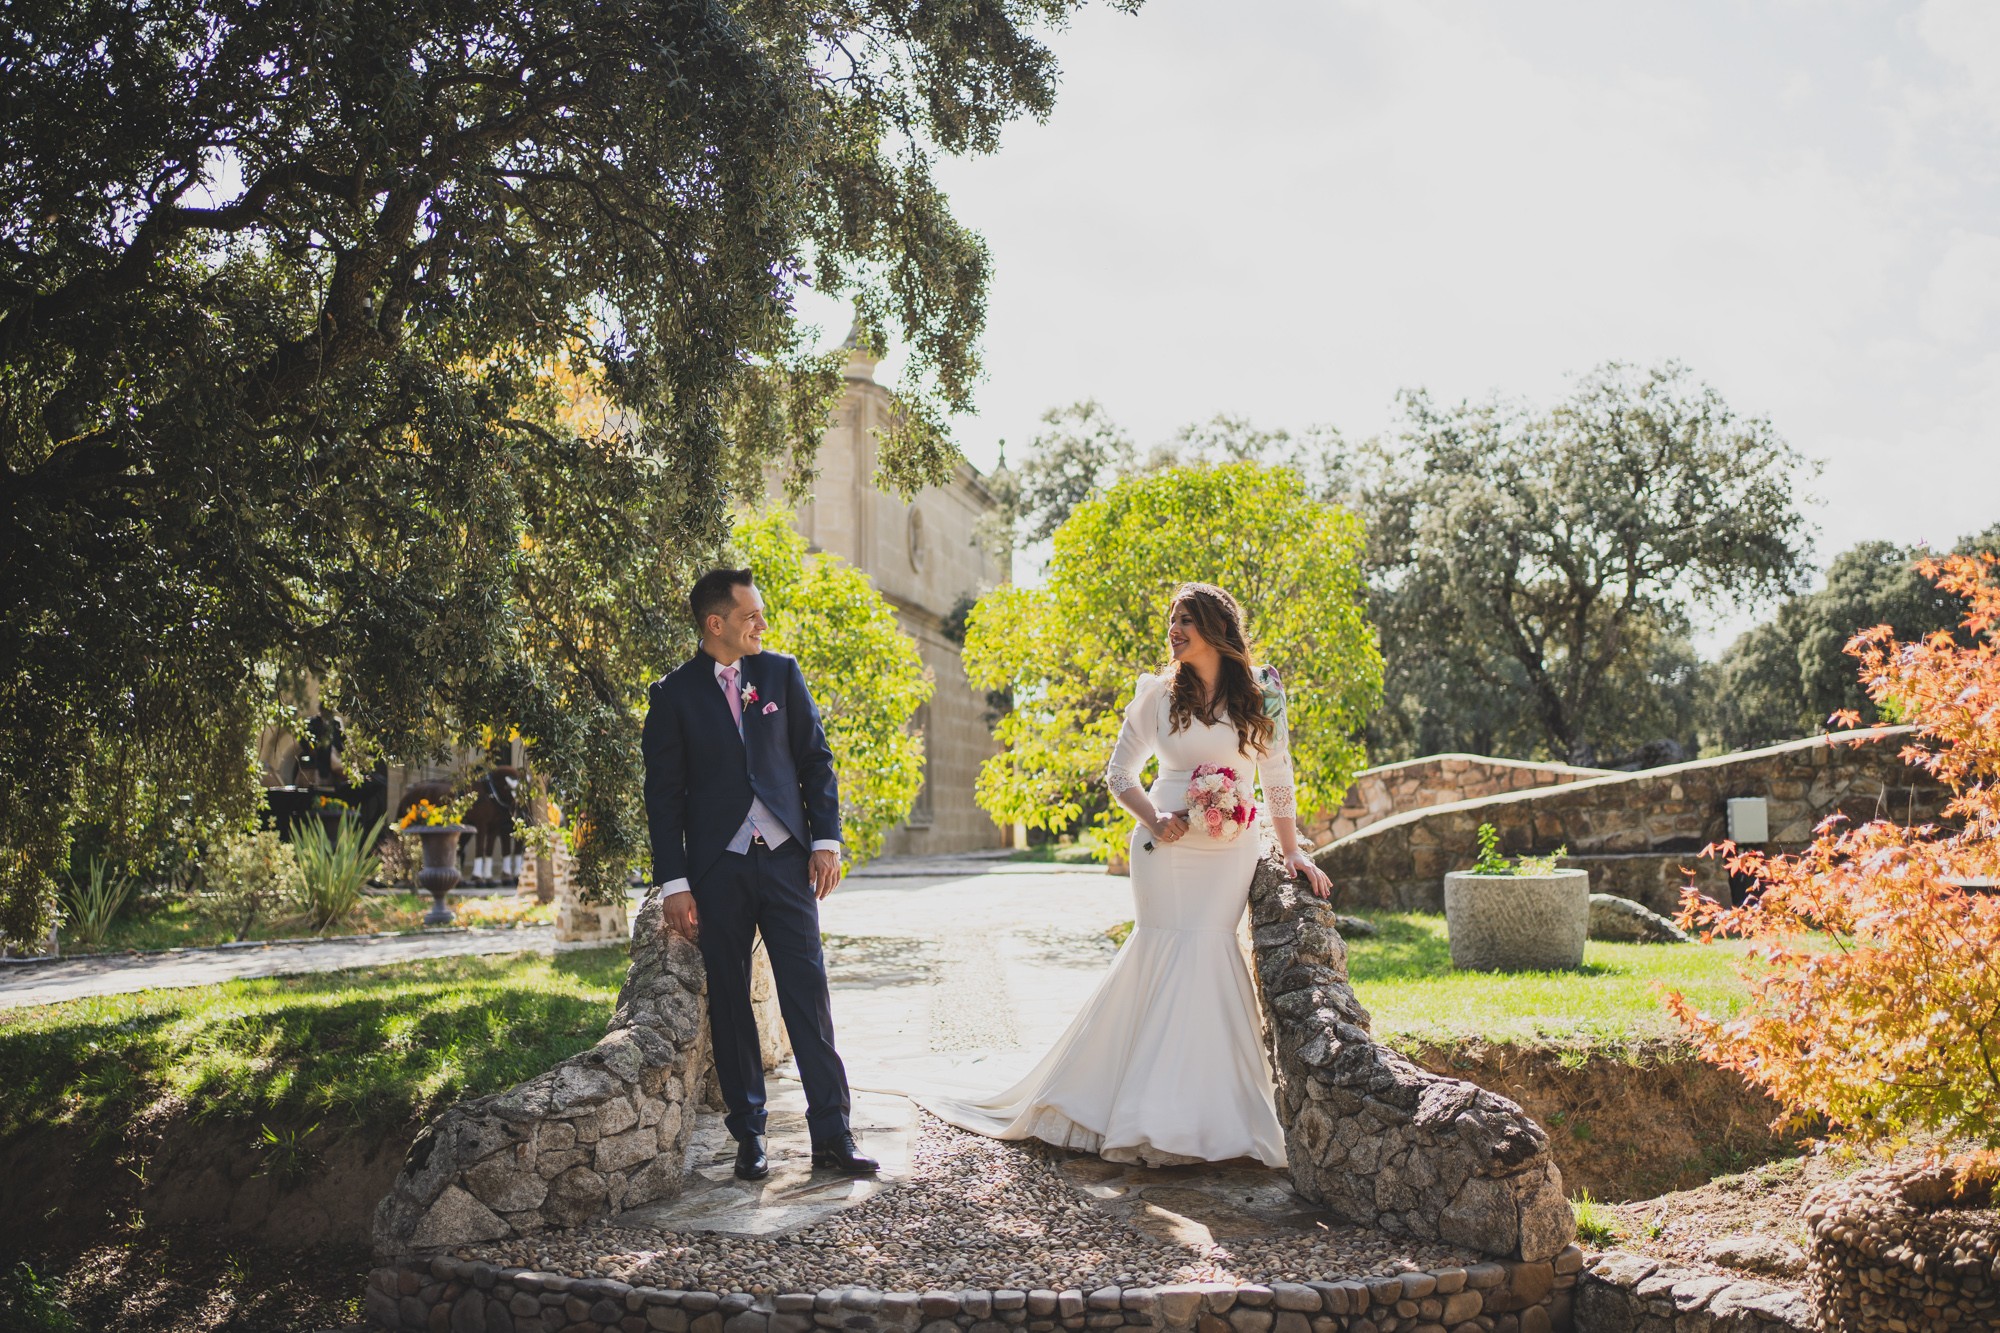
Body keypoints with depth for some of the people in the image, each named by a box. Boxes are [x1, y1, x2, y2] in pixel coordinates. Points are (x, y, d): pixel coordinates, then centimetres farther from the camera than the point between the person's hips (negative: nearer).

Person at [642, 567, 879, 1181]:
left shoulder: (781, 672, 7)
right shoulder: (674, 695, 1)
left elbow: (816, 758, 9)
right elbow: (663, 795, 0)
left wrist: (826, 840, -1)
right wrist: (673, 883, -5)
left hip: (787, 859, 1)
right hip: (717, 870, -1)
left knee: (809, 993, -2)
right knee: (729, 1003, 6)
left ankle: (832, 1132, 2)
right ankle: (748, 1135, 16)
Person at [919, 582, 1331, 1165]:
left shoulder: (1261, 696, 4)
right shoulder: (1158, 693, 2)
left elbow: (1278, 781, 8)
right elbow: (1119, 773, 7)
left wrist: (1292, 853, 4)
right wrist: (1153, 821, -10)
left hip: (1231, 849, 1)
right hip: (1167, 844, 0)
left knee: (1205, 952, -7)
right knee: (1168, 952, -8)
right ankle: (1167, 1111, 2)